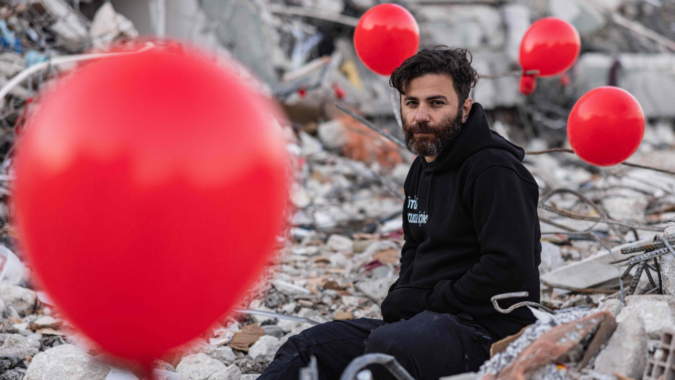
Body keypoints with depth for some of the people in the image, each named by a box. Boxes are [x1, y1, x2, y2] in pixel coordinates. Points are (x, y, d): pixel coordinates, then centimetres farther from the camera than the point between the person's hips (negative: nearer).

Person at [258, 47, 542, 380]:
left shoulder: (496, 172, -12)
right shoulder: (423, 168, 18)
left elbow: (509, 269, -21)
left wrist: (427, 301, -14)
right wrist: (403, 298, 10)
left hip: (484, 328, -9)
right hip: (425, 318, 9)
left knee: (388, 347, -38)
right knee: (305, 349, -3)